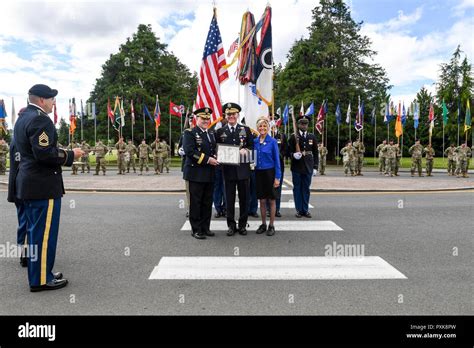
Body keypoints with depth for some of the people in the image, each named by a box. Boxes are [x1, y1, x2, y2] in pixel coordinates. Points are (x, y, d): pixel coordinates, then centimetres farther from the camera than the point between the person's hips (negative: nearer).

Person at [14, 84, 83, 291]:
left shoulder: (23, 118, 16)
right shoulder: (40, 119, -16)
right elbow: (45, 154, -25)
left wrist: (63, 153, 16)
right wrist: (70, 155, -12)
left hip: (29, 184, 10)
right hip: (43, 185, -10)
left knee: (35, 230, 17)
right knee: (44, 232, -3)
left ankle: (37, 272, 27)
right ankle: (41, 279, 6)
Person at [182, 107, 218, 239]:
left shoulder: (211, 134, 18)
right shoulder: (190, 133, -5)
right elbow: (189, 151, -18)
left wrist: (215, 159, 2)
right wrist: (207, 159, -19)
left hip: (209, 174, 7)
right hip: (196, 173, -7)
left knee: (207, 202, 11)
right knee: (196, 202, 1)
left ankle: (205, 227, 22)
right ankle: (196, 230, 10)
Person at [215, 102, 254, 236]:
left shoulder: (246, 130, 7)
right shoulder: (220, 131, 7)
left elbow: (252, 146, 6)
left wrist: (245, 150, -14)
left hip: (243, 169, 0)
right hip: (228, 169, 0)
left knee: (244, 198, 7)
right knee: (229, 199, 5)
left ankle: (243, 225, 20)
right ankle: (231, 225, 17)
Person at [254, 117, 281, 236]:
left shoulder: (272, 141, -6)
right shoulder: (254, 141, 4)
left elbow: (277, 160, -6)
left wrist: (277, 177, -11)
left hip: (270, 173, -3)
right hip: (258, 173, 3)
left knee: (271, 200, 6)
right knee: (262, 200, 10)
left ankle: (271, 225, 16)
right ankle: (263, 224, 22)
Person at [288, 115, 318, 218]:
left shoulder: (312, 137, 10)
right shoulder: (293, 137, 1)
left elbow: (315, 153, 10)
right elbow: (289, 151, 2)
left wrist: (315, 166, 4)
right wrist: (293, 155, -20)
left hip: (308, 167, 2)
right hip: (297, 167, -2)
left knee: (306, 189, 7)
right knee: (297, 189, 4)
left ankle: (305, 210, 16)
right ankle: (299, 210, 13)